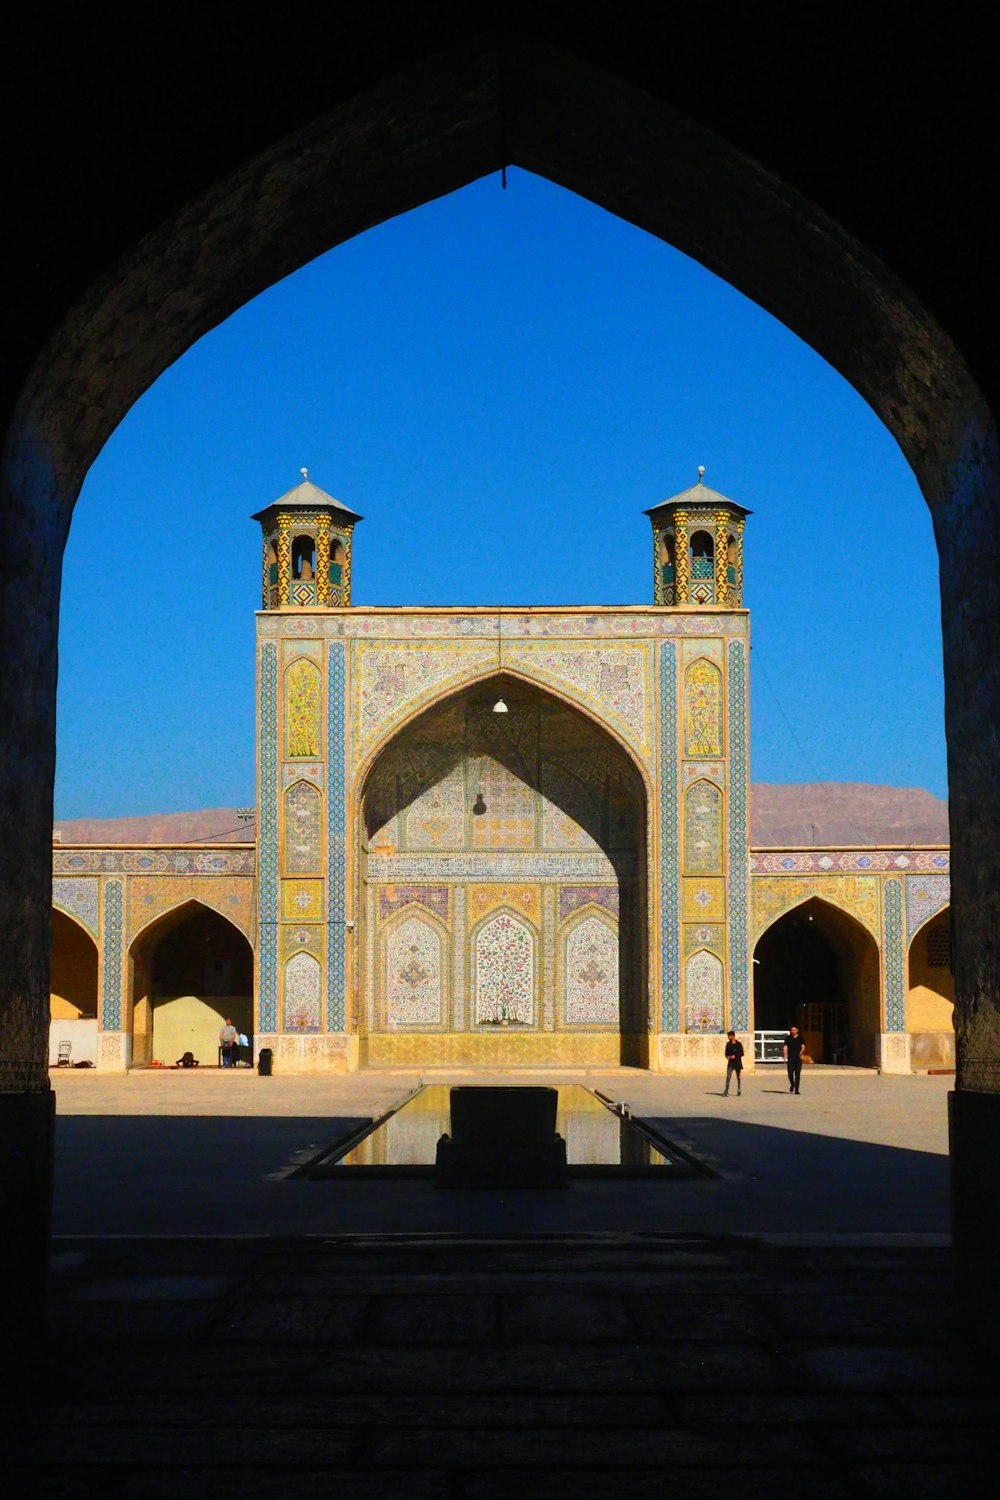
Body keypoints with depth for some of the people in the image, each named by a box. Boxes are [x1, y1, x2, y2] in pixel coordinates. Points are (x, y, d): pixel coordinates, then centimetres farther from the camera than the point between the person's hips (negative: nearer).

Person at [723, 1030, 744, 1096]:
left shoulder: (739, 1044, -4)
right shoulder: (728, 1044, 7)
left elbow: (742, 1053, -3)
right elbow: (726, 1053, 14)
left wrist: (735, 1056, -17)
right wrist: (727, 1056, -8)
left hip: (737, 1063, -2)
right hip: (730, 1063, 2)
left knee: (739, 1077, 7)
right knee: (728, 1077, -9)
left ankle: (739, 1091, 17)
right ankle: (726, 1091, -11)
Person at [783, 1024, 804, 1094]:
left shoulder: (800, 1038, 5)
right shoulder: (788, 1038, 7)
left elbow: (803, 1046, -8)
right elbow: (785, 1047, 1)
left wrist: (801, 1052, -31)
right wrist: (785, 1056, -12)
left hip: (798, 1059, -1)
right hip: (790, 1059, 1)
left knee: (797, 1074, -6)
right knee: (790, 1074, -3)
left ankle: (796, 1089, -4)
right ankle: (792, 1084, 26)